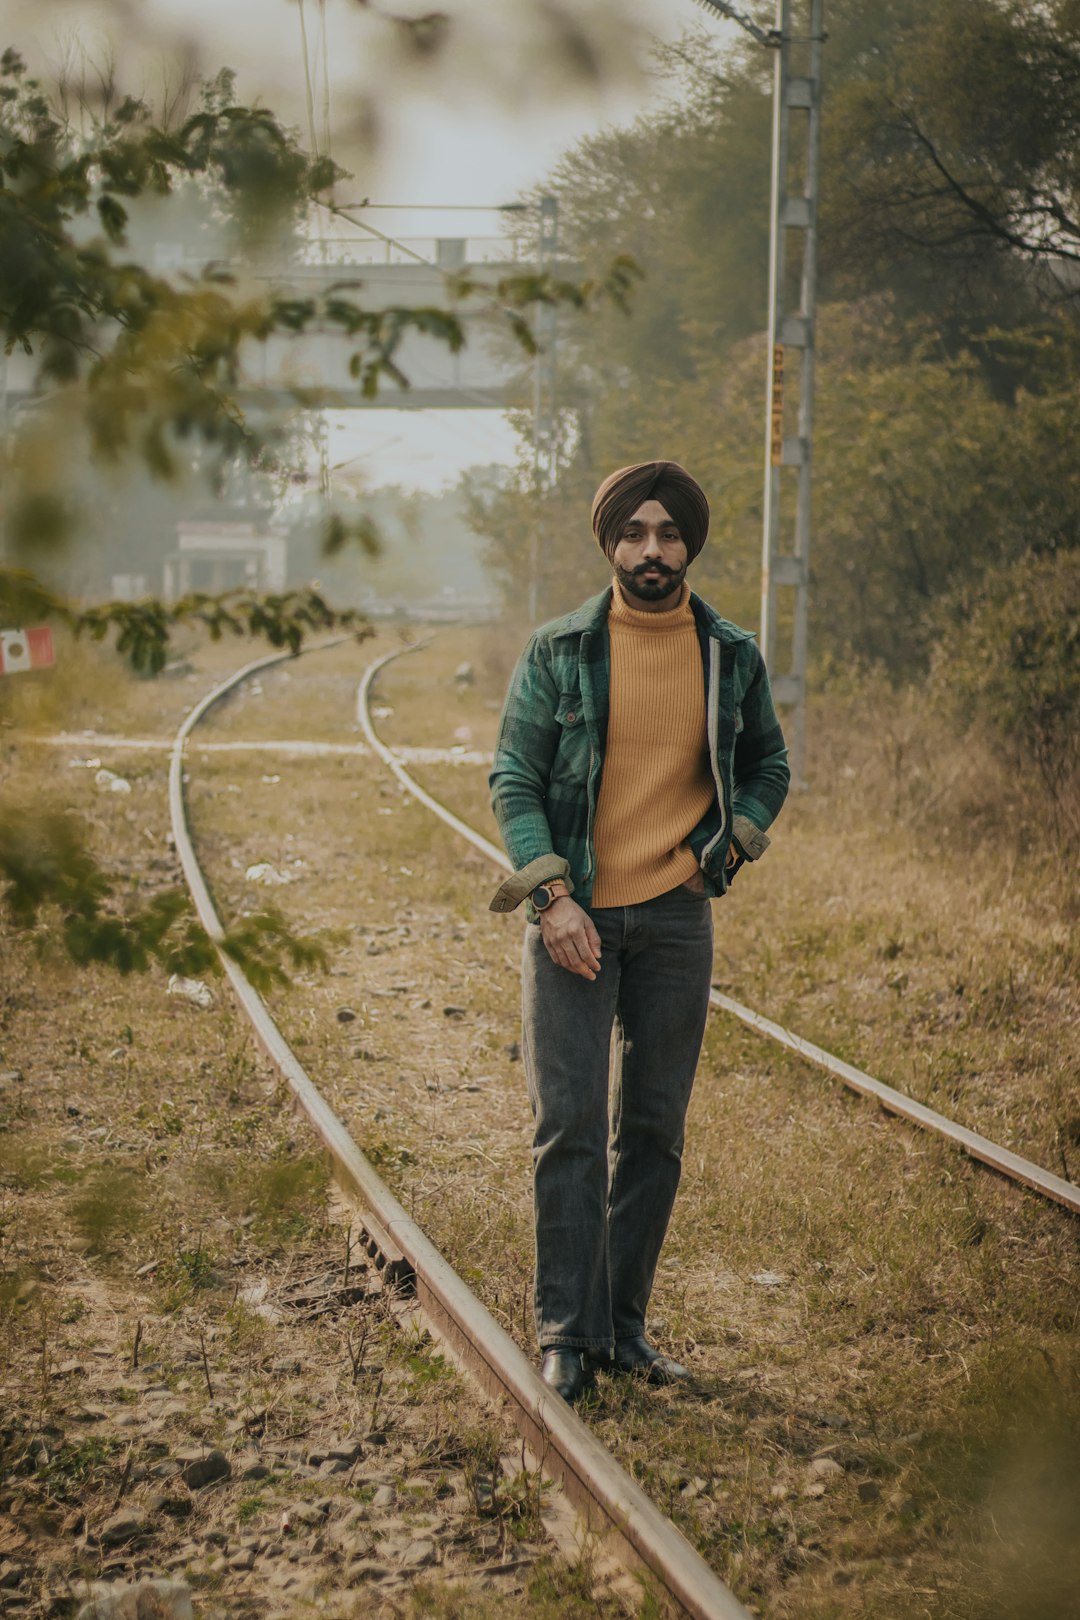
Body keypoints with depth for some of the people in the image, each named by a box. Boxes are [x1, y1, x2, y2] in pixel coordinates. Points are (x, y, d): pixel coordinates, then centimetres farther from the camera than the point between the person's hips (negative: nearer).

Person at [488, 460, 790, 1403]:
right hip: (574, 913, -2)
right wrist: (553, 895, -14)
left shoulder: (732, 658, 3)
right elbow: (513, 779, -3)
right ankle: (566, 1333, 2)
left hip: (677, 918, 3)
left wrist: (725, 847, 0)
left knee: (654, 1131, 7)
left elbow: (769, 767, 17)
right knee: (570, 1125, -5)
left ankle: (626, 1326, 16)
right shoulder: (558, 653, -4)